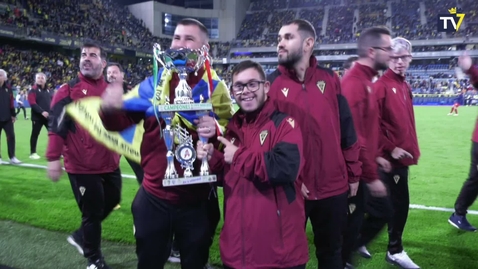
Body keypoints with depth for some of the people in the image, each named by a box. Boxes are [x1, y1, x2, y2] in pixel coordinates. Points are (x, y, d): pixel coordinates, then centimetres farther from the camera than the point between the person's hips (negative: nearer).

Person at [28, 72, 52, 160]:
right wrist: (42, 112, -26)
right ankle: (33, 153, 13)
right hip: (37, 117, -5)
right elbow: (32, 103, -16)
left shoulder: (48, 90, 13)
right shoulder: (33, 90, -5)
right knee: (35, 134, 4)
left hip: (48, 116, 5)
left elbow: (52, 101, 17)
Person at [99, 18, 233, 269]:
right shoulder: (153, 84, 1)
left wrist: (215, 130, -27)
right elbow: (122, 120, 2)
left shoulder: (215, 88, -3)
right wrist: (111, 109, -21)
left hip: (196, 200, -1)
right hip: (153, 196, 2)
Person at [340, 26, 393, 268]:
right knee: (354, 220, 5)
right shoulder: (354, 82, -22)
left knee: (383, 211, 19)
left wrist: (376, 156, 13)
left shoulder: (365, 80, 10)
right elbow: (353, 137, -26)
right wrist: (371, 176, -21)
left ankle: (351, 246, 35)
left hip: (364, 164, 10)